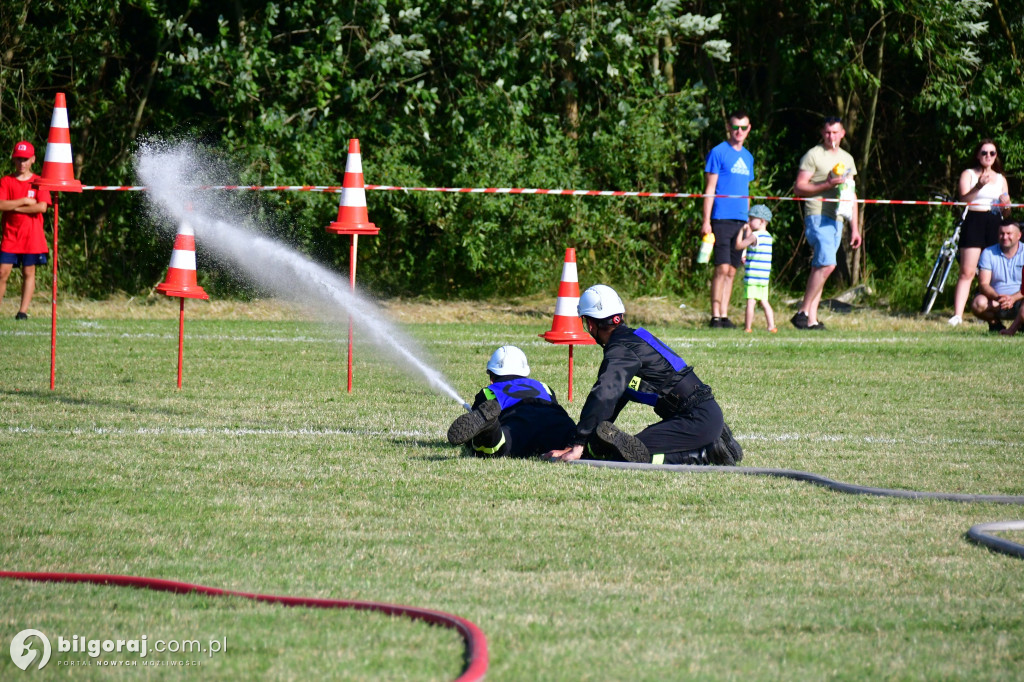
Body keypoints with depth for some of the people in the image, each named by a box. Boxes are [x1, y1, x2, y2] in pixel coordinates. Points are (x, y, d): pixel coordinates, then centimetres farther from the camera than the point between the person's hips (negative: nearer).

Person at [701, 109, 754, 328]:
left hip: (741, 220, 6)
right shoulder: (718, 153, -2)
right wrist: (706, 222, -11)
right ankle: (715, 316, -10)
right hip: (722, 218, -6)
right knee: (722, 268, -11)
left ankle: (725, 316, 8)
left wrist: (749, 223, 19)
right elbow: (710, 189, -5)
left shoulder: (748, 157, 18)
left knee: (731, 271, 6)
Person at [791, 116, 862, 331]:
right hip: (817, 216, -7)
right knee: (827, 264, -20)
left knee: (819, 267, 5)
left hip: (837, 219, 7)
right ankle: (803, 312, -16)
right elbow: (799, 187, -6)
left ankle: (811, 320, 3)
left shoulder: (847, 159, 20)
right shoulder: (813, 155, 0)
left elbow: (852, 196, 23)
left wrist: (855, 228, 19)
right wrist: (826, 185, -17)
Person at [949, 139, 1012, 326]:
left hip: (994, 225, 4)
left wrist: (1006, 205, -4)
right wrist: (978, 186, -24)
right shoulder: (968, 174, 9)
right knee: (967, 272, -11)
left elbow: (1006, 214, 19)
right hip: (973, 222, -4)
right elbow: (964, 199, -8)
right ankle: (957, 314, -16)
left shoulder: (1000, 179, 19)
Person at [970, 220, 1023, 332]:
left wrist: (1013, 298, -31)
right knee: (978, 304, -33)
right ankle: (994, 323, 1)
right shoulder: (989, 253, -1)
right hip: (995, 303, 1)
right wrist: (997, 297, -31)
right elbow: (983, 284, -10)